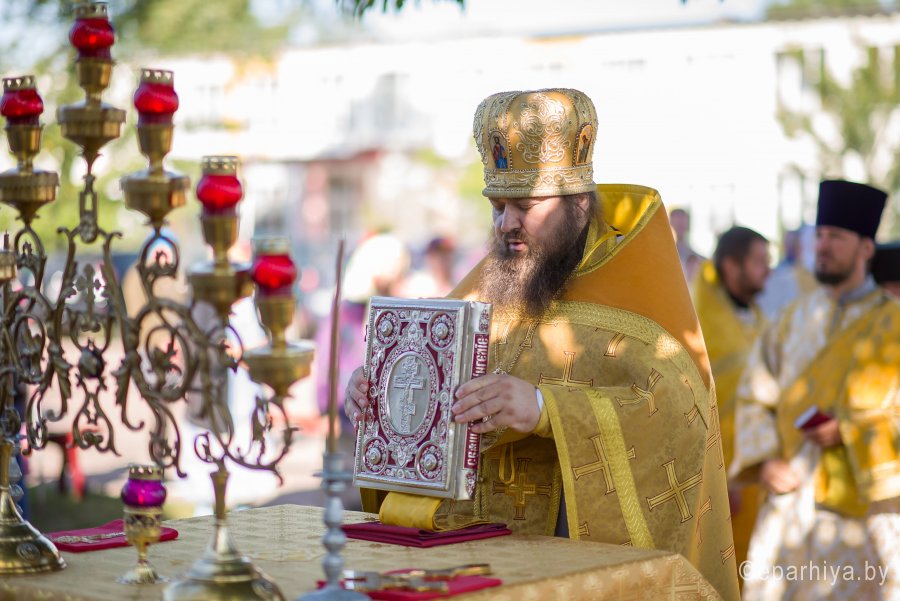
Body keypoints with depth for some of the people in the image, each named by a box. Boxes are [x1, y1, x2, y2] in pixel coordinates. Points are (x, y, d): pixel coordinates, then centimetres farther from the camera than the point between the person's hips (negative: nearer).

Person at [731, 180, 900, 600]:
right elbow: (754, 394, 10)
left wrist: (851, 430, -15)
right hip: (790, 503, 4)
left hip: (860, 507, -4)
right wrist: (764, 459, -3)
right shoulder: (794, 320, 12)